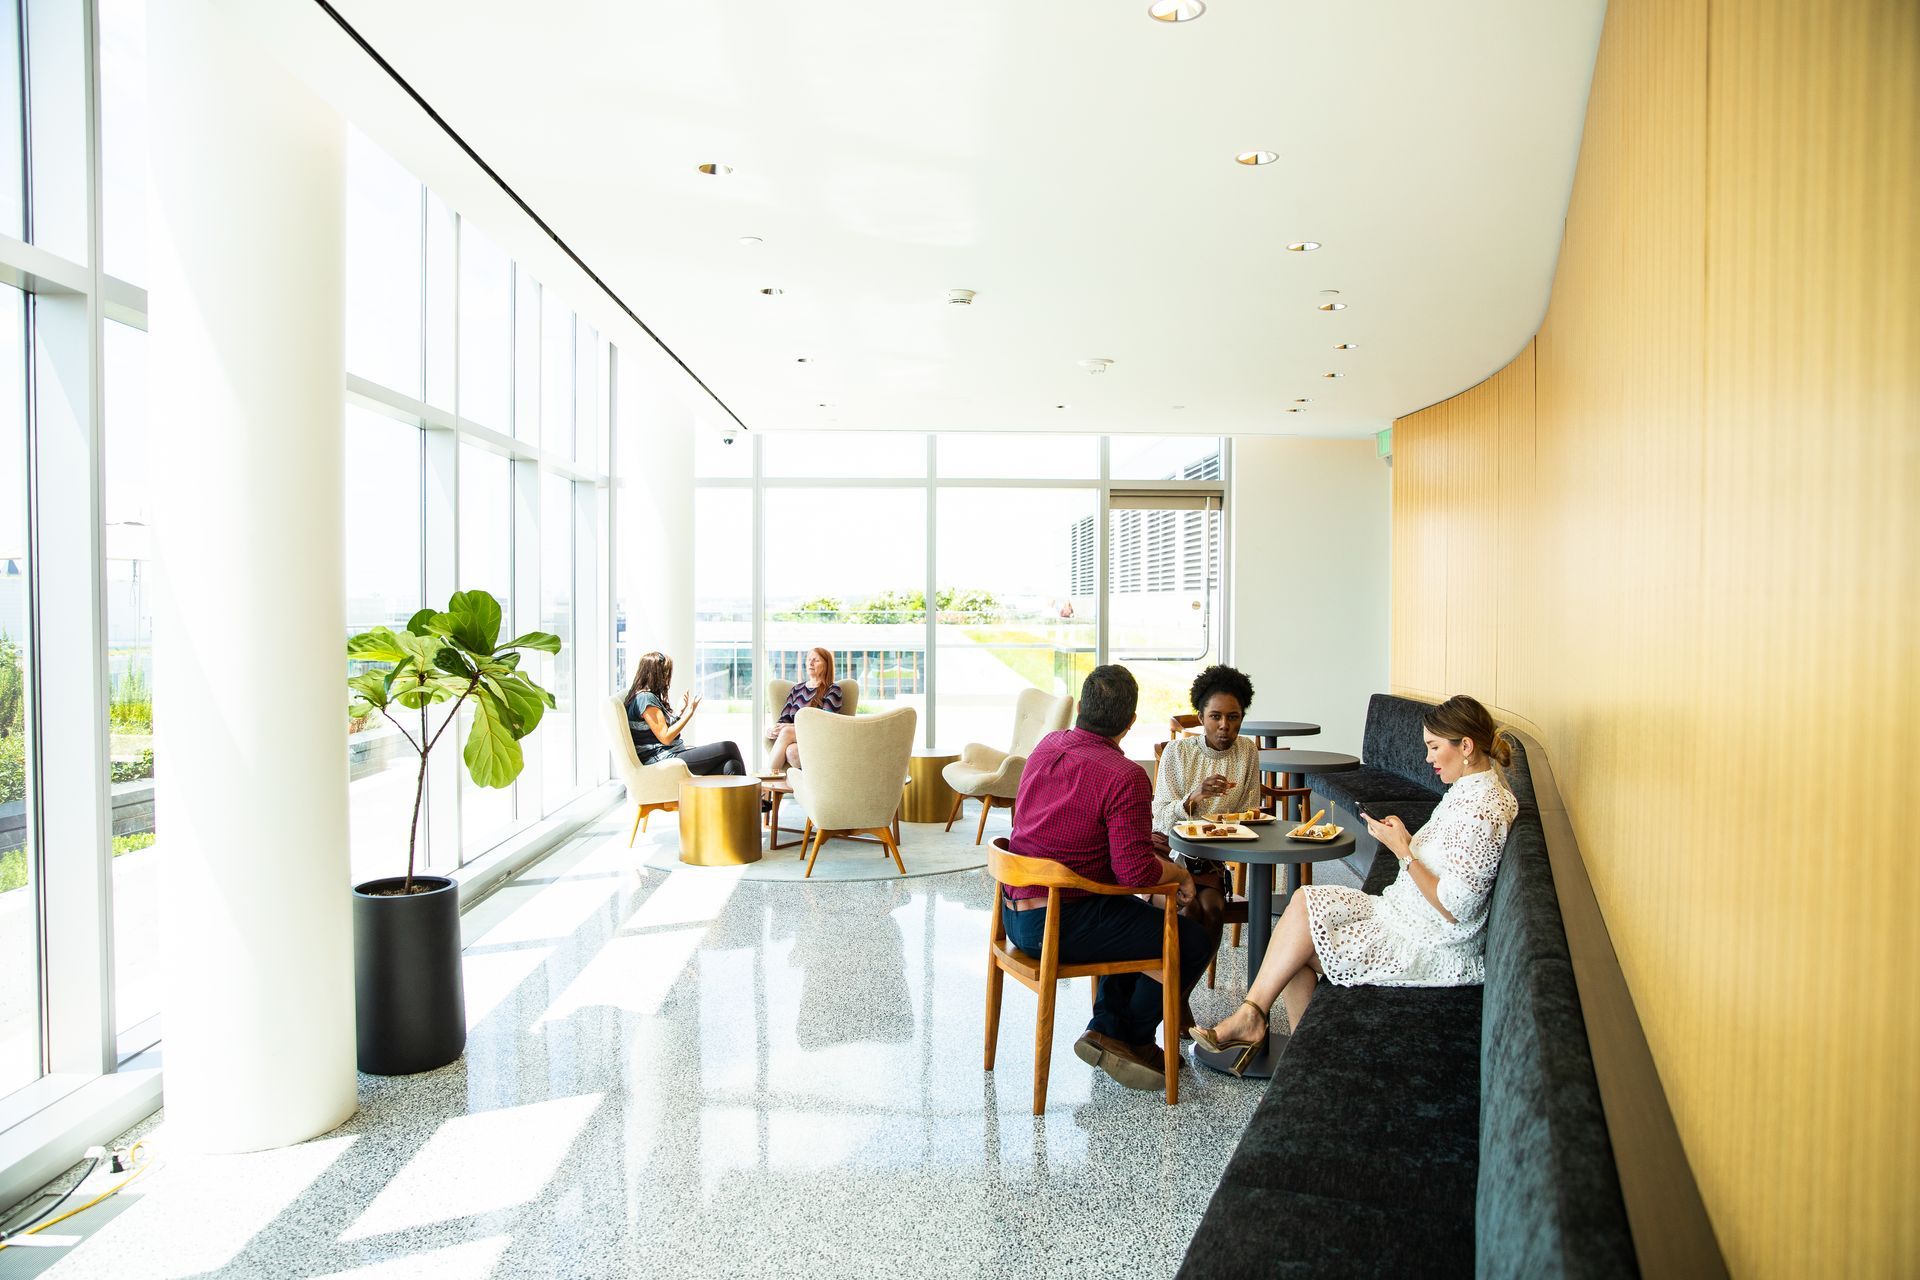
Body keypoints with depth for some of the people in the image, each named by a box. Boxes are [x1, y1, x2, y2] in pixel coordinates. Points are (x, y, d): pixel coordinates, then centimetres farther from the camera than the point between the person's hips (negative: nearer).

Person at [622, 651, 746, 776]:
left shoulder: (652, 697, 19)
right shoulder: (645, 698, -12)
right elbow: (665, 738, -17)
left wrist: (681, 711, 19)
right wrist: (689, 712, -12)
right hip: (662, 760, -10)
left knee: (731, 766, -12)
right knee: (730, 748, -12)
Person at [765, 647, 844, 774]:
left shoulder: (832, 690, 6)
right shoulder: (797, 689, 24)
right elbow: (784, 717, 17)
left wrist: (790, 727, -17)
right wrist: (773, 729, -8)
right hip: (795, 740, 4)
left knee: (788, 738, -36)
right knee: (790, 750, -35)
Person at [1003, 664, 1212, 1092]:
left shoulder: (1046, 746, 6)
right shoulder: (1126, 776, -19)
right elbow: (1136, 870, -22)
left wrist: (1141, 839, 20)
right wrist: (1179, 873, -1)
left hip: (1014, 914, 9)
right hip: (1060, 925, -8)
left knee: (1139, 917, 29)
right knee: (1194, 940, 4)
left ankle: (1106, 1027, 20)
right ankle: (1132, 1036, 20)